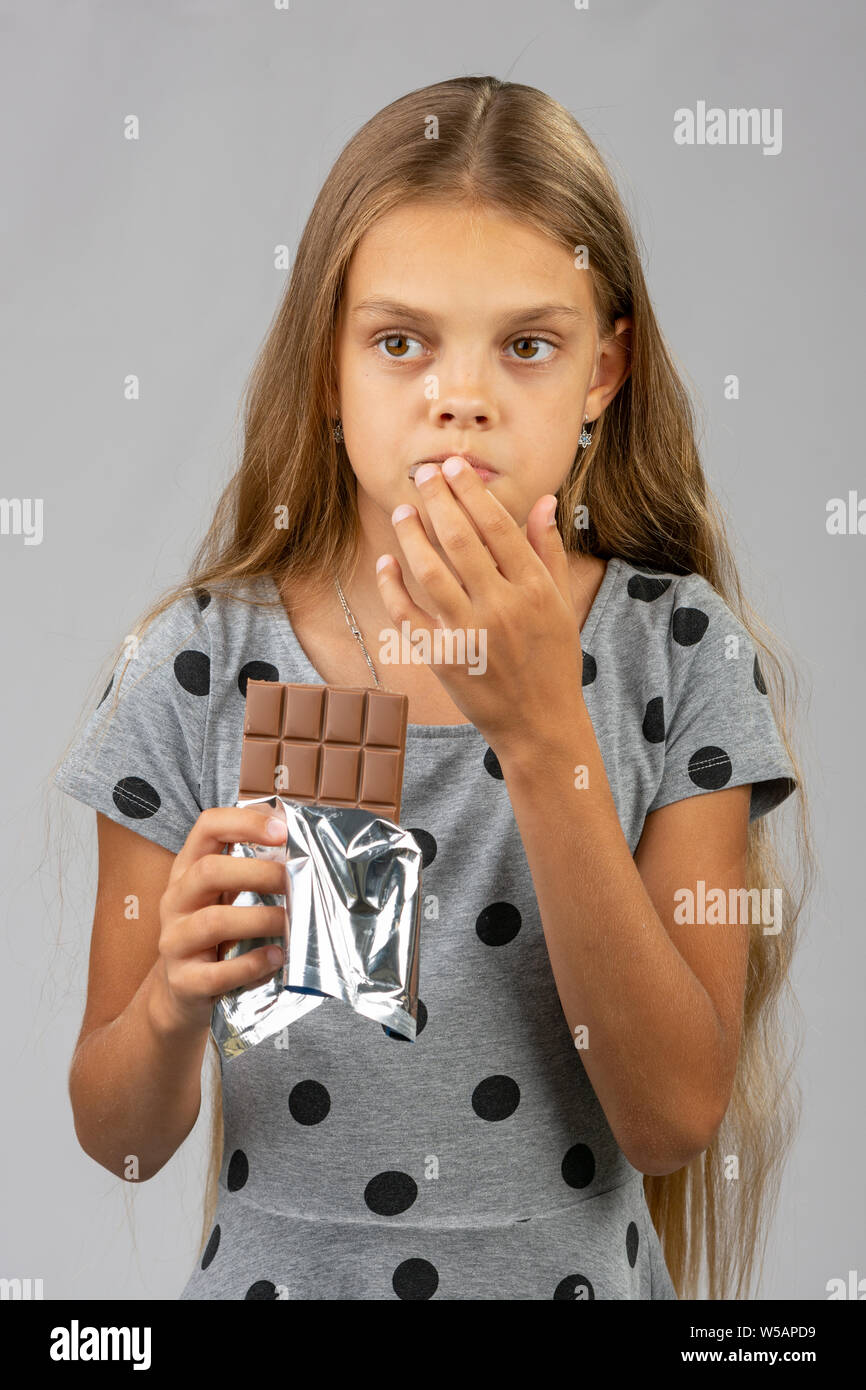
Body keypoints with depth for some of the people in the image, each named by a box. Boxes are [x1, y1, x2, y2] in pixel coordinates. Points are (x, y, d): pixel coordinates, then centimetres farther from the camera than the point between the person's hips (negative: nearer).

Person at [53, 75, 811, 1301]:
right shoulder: (199, 668, -9)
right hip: (280, 1268, 1)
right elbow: (118, 1137, -3)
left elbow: (676, 1120, -15)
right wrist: (173, 1003, -24)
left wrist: (541, 730, -22)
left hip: (575, 1268, 0)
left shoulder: (679, 654, -8)